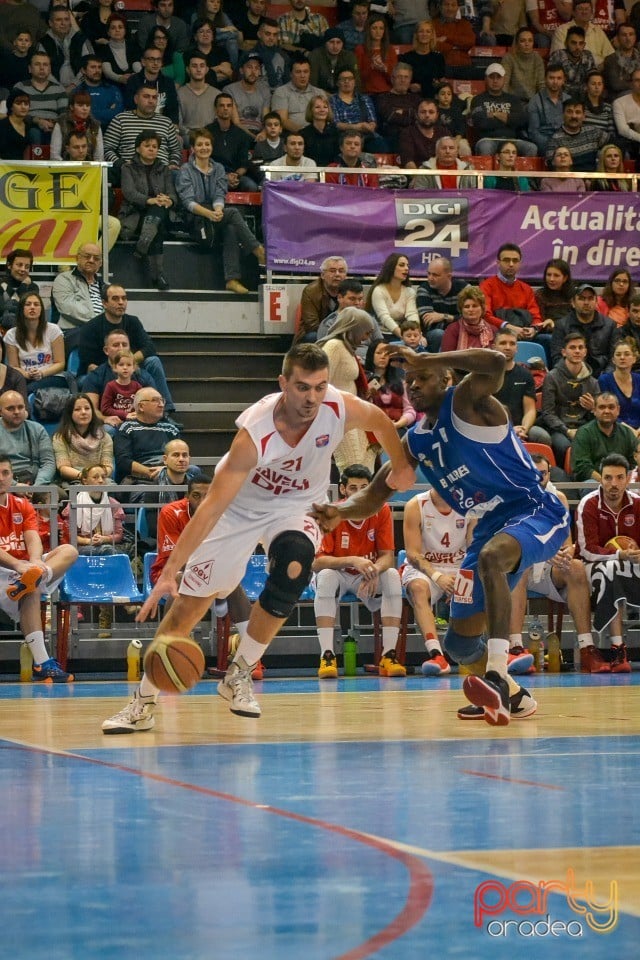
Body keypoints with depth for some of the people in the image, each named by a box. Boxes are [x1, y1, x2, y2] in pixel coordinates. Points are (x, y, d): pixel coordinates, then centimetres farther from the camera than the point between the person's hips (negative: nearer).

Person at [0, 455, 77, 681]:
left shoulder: (22, 506, 12)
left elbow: (33, 539, -4)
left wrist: (34, 562, -28)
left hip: (23, 567, 6)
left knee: (69, 551, -12)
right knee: (31, 592, -34)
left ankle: (32, 579, -43)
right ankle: (41, 663, -44)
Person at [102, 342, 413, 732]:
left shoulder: (341, 409, -25)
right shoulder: (256, 433, -34)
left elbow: (382, 421, 2)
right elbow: (212, 506, -35)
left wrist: (401, 466, 14)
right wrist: (170, 572, -39)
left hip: (294, 506, 2)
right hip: (238, 507, -2)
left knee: (294, 570, -29)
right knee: (188, 604, -3)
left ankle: (239, 675, -10)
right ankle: (143, 703, 15)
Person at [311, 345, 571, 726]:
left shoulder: (465, 402, -12)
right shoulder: (415, 441, 9)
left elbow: (496, 362, -35)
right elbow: (374, 497, 13)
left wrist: (424, 359, -28)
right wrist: (340, 511, -10)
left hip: (536, 512, -8)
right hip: (491, 526, 8)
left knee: (491, 557, -41)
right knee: (460, 643, 6)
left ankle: (497, 676, -47)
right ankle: (514, 697, 32)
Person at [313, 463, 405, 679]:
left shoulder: (381, 511, -12)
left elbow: (387, 556, -12)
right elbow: (317, 562, -24)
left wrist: (375, 571, -36)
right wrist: (353, 561, -39)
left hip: (368, 579, 2)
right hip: (338, 574, -2)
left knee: (392, 576, -28)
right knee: (325, 577, -35)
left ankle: (388, 655, -28)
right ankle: (327, 656, -37)